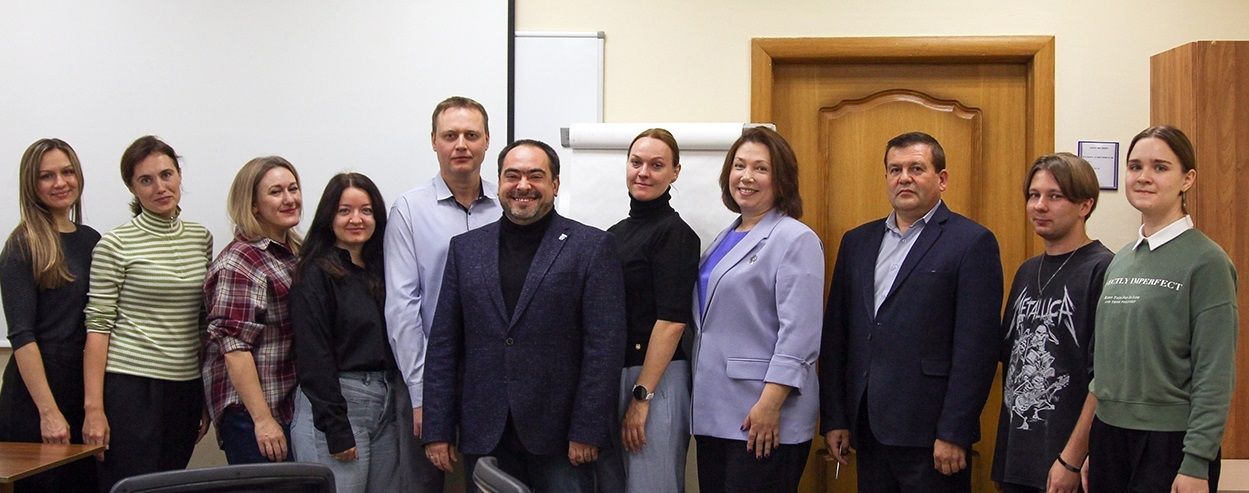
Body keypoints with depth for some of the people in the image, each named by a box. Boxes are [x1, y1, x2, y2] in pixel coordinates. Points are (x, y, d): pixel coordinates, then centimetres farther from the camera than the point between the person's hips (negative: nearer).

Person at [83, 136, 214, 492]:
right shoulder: (115, 245, -5)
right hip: (130, 385, -5)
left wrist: (208, 397, 14)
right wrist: (94, 407, -12)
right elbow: (97, 326, -7)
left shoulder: (201, 239, 10)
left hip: (187, 387, 5)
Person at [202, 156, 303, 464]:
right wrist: (263, 419, -20)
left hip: (292, 407, 8)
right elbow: (233, 346, -18)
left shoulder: (295, 252, 13)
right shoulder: (240, 263, -12)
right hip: (251, 413, -8)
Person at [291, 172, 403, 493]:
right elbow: (314, 356, -12)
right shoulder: (316, 274, -7)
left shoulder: (379, 269, 12)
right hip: (333, 405, -6)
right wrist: (337, 430, -16)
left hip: (386, 406, 6)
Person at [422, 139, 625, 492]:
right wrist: (437, 431, 3)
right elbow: (443, 345, 9)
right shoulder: (466, 248, 11)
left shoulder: (592, 247, 0)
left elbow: (605, 344, -6)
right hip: (483, 435, 3)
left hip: (559, 436, -3)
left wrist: (587, 432, -11)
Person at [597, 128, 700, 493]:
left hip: (654, 378, -7)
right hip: (609, 376, 7)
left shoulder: (674, 232, -9)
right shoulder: (616, 233, 13)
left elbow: (672, 321, -15)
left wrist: (641, 397, -17)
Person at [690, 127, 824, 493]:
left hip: (762, 417, -7)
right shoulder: (726, 238, 15)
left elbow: (799, 333, -16)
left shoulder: (796, 240, -9)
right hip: (713, 411, 8)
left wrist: (770, 404, -21)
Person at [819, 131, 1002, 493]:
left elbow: (977, 346, -10)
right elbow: (836, 335, 12)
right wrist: (834, 419, 6)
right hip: (868, 430, 5)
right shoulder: (857, 242, 14)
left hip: (930, 432, -5)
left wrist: (954, 433, -14)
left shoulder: (972, 242, -4)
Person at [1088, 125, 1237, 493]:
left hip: (1170, 443, -6)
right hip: (1110, 435, 6)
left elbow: (1215, 376, -12)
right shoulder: (1120, 262, 9)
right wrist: (1093, 449, 13)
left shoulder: (1206, 262, -9)